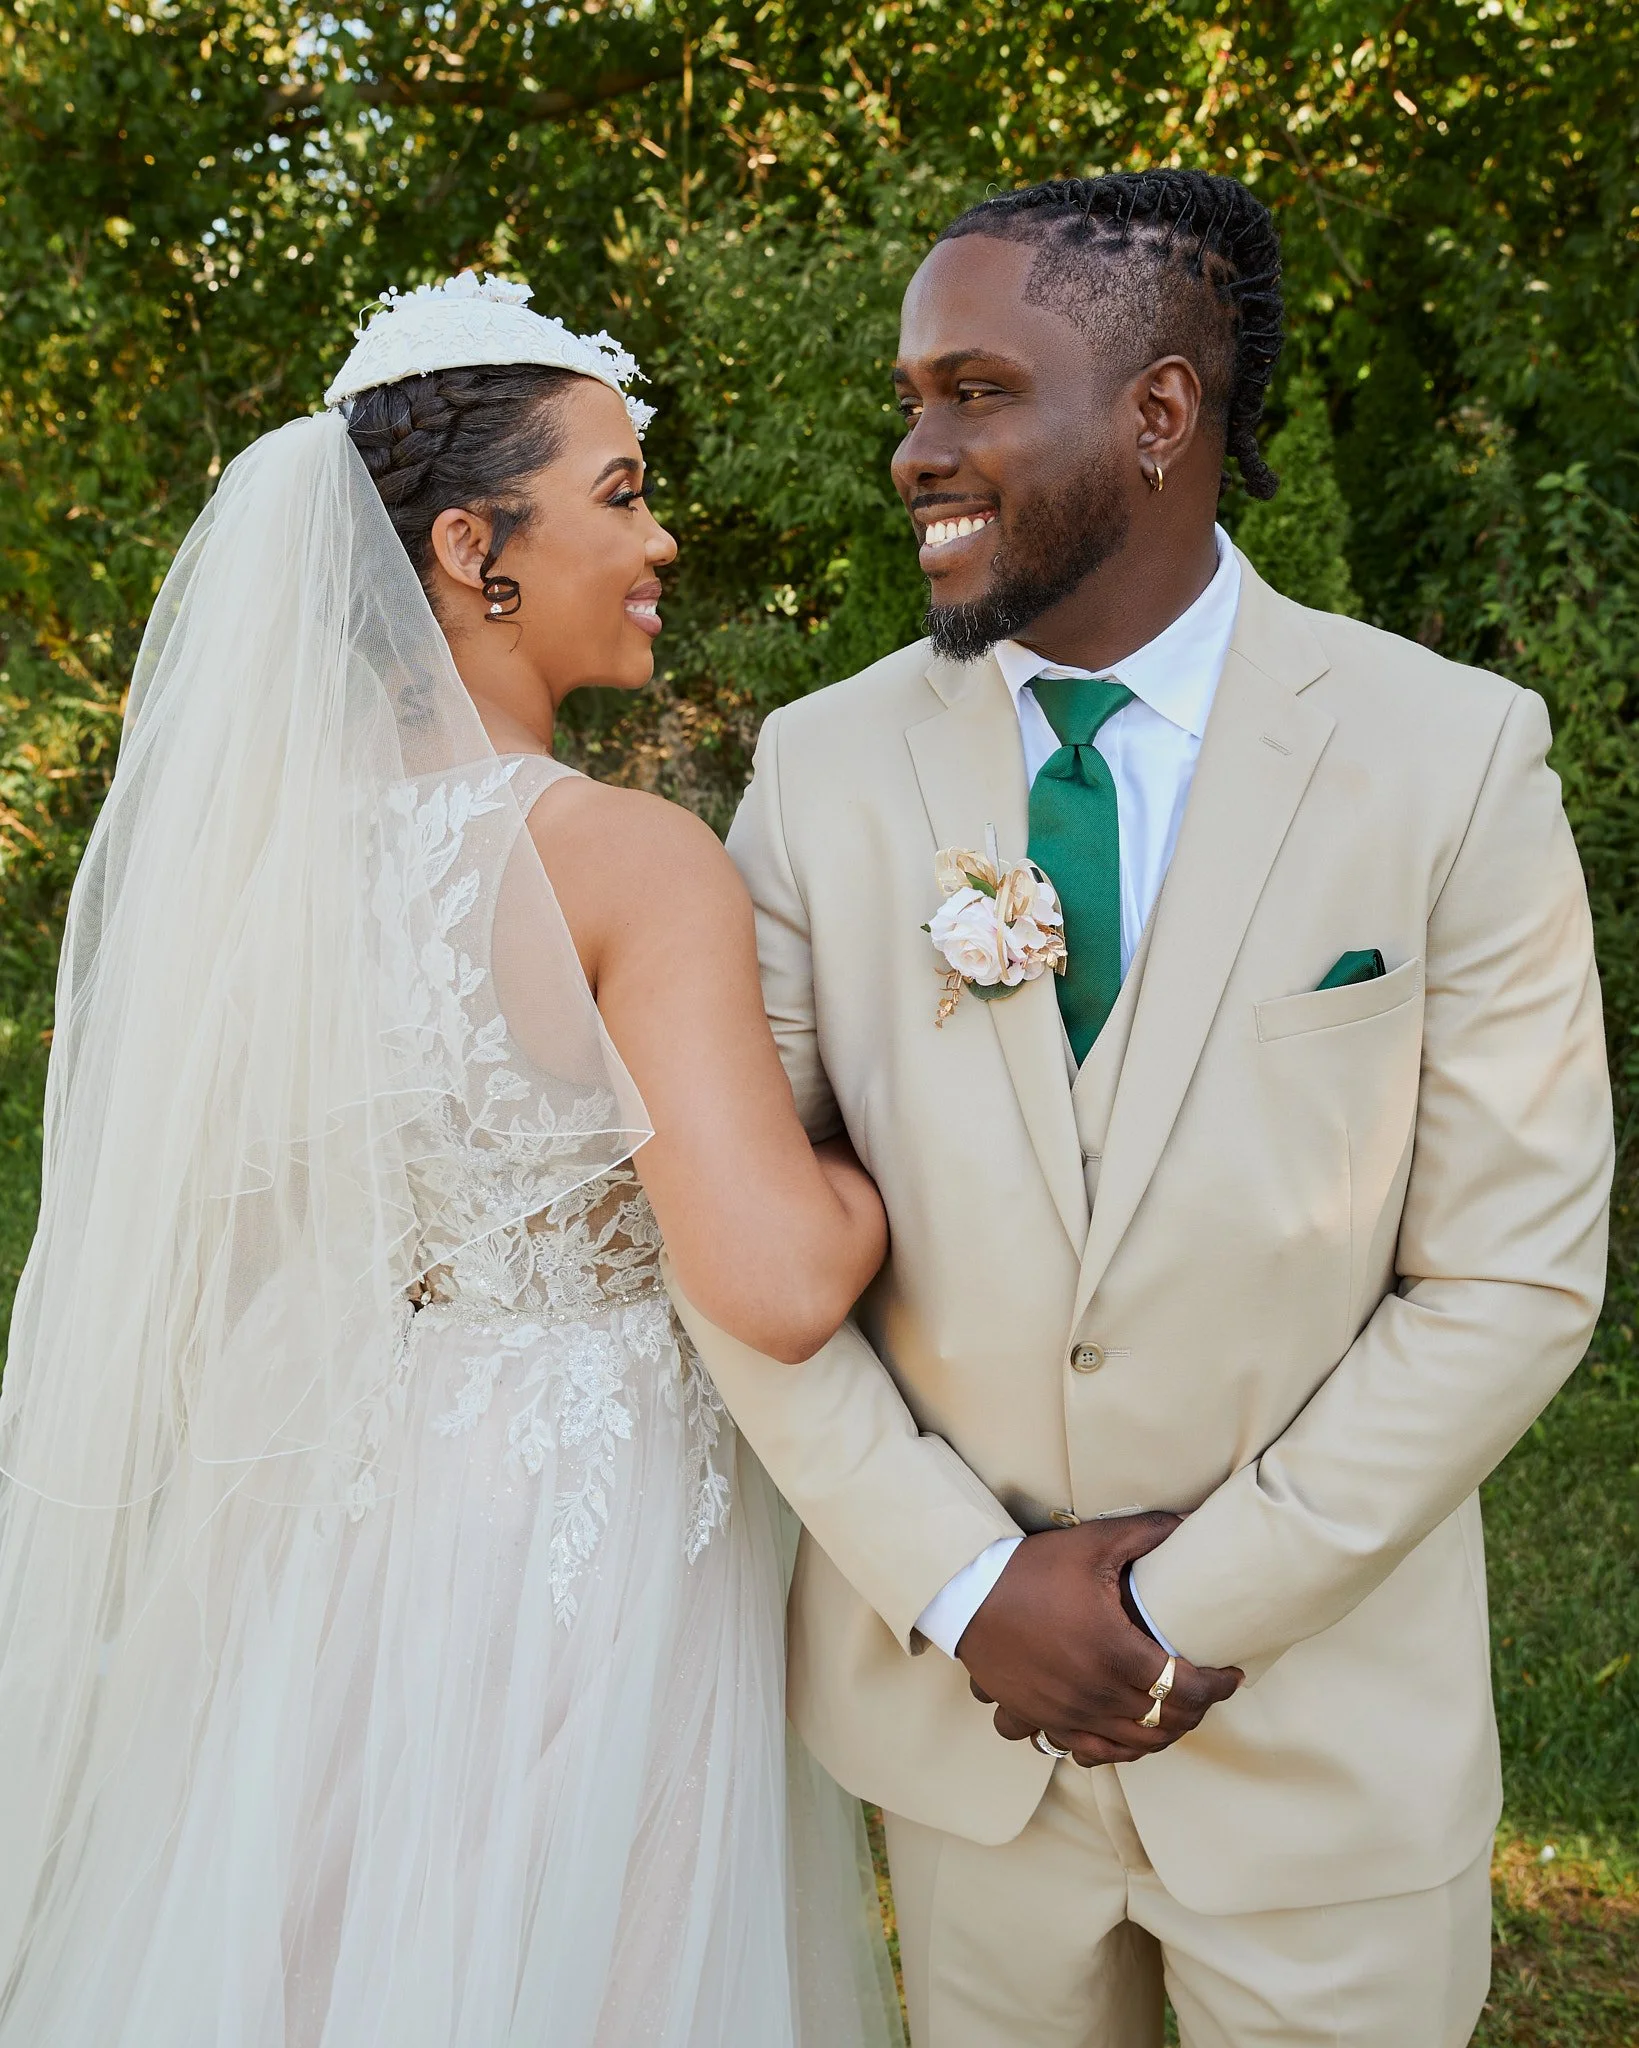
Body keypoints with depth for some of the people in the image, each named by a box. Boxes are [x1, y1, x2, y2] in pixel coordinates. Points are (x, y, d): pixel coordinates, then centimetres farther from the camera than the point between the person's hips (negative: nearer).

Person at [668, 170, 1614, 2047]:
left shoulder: (1452, 758, -10)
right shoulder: (822, 767, -5)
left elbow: (1516, 1275, -9)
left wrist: (1203, 1602, -12)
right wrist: (964, 1588, -10)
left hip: (1329, 1727, -1)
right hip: (952, 1686, 2)